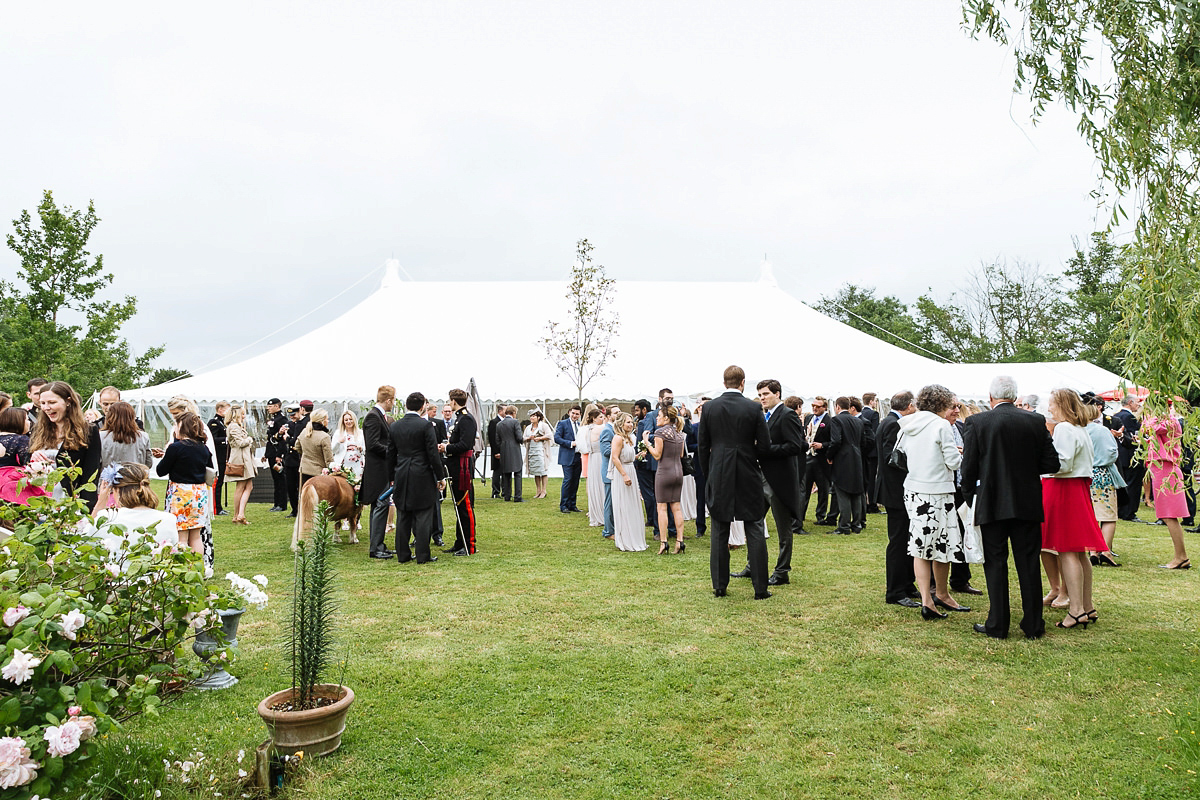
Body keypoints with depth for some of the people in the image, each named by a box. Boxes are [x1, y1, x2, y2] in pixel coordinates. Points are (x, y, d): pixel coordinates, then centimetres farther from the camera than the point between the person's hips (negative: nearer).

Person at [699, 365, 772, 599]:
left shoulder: (709, 407, -2)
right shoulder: (753, 408, -7)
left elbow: (703, 445, 2)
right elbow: (765, 444, -5)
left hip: (719, 477, 2)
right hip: (748, 477, -1)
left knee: (719, 533, 9)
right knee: (755, 532, 6)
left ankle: (719, 586, 15)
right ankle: (760, 588, 8)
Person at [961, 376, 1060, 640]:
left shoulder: (976, 423, -9)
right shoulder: (1037, 421, -1)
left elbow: (968, 468, -8)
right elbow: (1052, 464, -1)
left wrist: (970, 499, 7)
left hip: (992, 504, -2)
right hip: (1028, 504, 3)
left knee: (995, 564, 6)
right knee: (1028, 564, 10)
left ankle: (997, 625, 11)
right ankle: (1033, 625, 18)